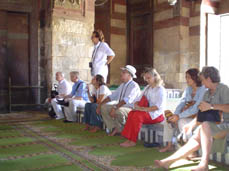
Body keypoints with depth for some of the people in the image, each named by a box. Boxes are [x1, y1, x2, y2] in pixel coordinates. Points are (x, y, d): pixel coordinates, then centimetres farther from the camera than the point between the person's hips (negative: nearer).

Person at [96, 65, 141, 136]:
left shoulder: (134, 86, -14)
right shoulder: (122, 85, 14)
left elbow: (127, 100, -30)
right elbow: (112, 96, 16)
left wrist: (115, 108, -39)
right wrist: (100, 104, 6)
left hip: (130, 109, -8)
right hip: (120, 107, 9)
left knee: (118, 111, -38)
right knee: (104, 107, -7)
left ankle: (122, 130, -10)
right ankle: (114, 128, -5)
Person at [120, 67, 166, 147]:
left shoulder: (160, 90, -7)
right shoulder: (147, 88, 19)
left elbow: (158, 106, -19)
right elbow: (139, 99, 18)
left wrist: (143, 109, -25)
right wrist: (136, 105, -7)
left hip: (156, 114, -7)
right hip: (146, 112, 7)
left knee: (138, 115, -31)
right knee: (131, 113, -22)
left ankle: (133, 141, -26)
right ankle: (129, 139, -28)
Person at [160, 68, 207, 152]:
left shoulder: (203, 90, -15)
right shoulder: (188, 89, 10)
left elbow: (195, 109, -24)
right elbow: (181, 103, 4)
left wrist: (179, 116, -27)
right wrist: (175, 115, -14)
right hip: (187, 116, 8)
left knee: (181, 121, -32)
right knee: (168, 119, -6)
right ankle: (169, 145, 3)